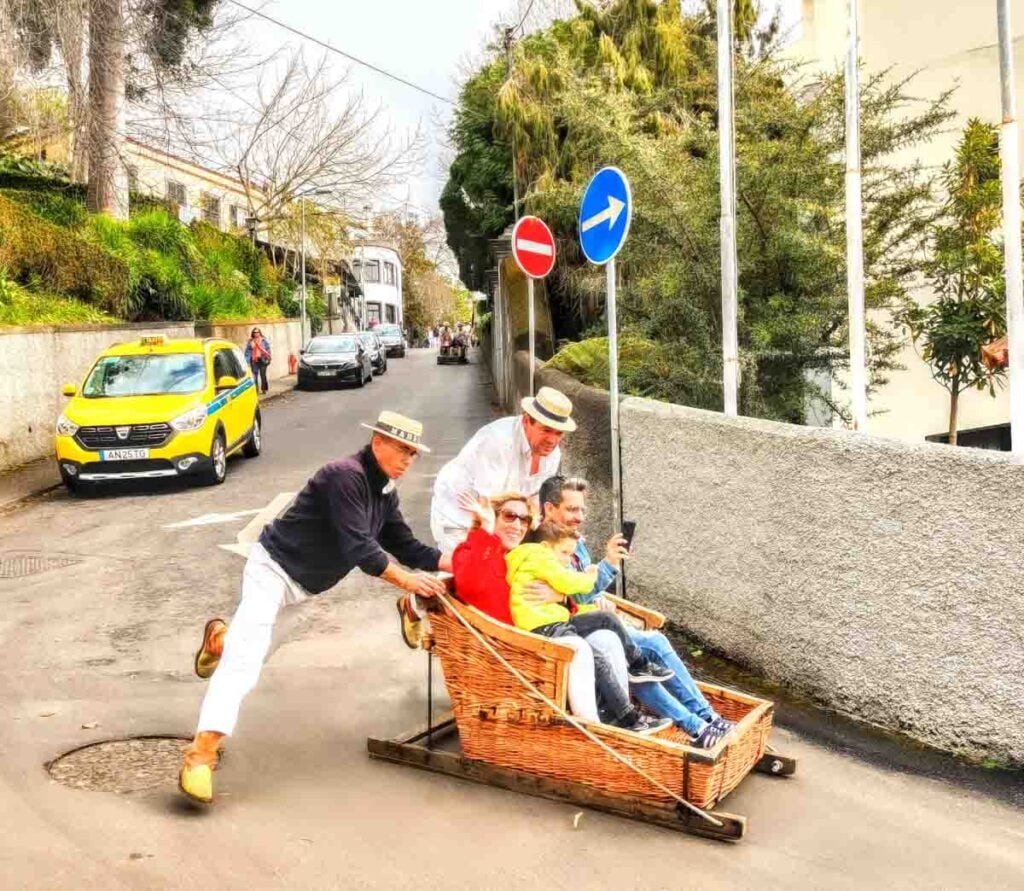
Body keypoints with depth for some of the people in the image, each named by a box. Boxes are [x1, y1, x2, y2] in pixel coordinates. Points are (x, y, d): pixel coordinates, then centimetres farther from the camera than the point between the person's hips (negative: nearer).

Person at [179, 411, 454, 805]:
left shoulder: (385, 492, 5)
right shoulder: (345, 475, -24)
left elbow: (406, 546, 8)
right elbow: (359, 548, -27)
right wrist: (406, 580, -22)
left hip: (304, 583, 9)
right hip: (273, 567, -9)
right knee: (245, 658, -18)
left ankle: (220, 638, 49)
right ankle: (201, 754, -22)